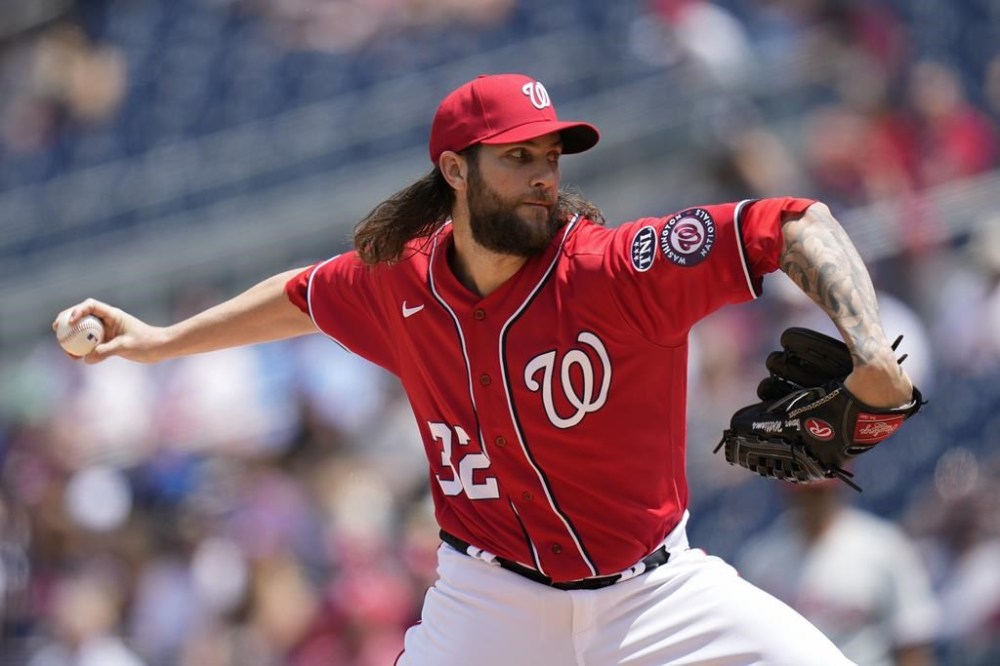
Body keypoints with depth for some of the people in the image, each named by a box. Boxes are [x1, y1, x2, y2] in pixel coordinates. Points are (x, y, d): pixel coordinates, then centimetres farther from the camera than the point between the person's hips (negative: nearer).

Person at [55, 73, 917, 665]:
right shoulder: (401, 282, -6)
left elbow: (799, 227, -26)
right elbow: (304, 298, 17)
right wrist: (164, 339, 24)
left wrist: (866, 350, -41)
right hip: (490, 595, 1)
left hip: (652, 590, -1)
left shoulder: (620, 269, -20)